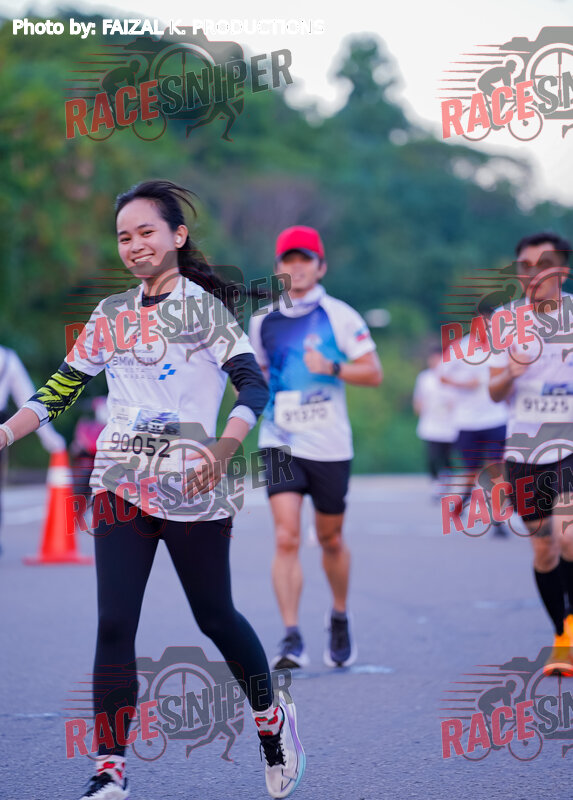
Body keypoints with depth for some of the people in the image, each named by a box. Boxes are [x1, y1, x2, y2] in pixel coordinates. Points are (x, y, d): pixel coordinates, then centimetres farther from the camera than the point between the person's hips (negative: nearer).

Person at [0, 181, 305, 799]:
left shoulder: (202, 307, -4)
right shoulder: (111, 315, 11)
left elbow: (254, 384, -14)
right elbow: (61, 388, 16)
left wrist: (224, 447, -31)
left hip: (190, 491, -4)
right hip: (120, 487, 4)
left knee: (215, 617, 9)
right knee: (114, 626, -6)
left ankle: (272, 720, 34)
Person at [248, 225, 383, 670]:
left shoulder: (340, 317, -3)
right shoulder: (262, 321, 6)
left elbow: (374, 372, -4)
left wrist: (333, 368, -19)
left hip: (330, 445, -1)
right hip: (280, 443, 1)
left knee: (330, 538, 12)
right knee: (286, 538, -14)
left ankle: (340, 619, 36)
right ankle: (292, 638, -15)